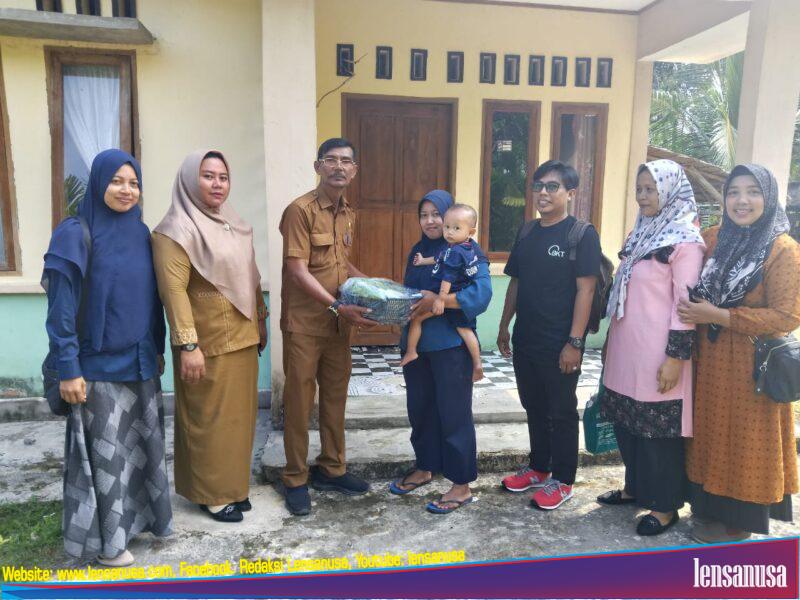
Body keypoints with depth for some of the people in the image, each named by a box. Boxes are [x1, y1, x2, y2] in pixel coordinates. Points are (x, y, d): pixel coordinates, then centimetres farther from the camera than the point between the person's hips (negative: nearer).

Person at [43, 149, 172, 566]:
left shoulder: (142, 233, 6)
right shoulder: (75, 234, -12)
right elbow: (60, 308, -14)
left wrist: (158, 349, 13)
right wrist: (67, 369, -16)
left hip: (140, 361, 6)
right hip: (98, 364, -6)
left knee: (143, 444, 15)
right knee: (104, 451, 5)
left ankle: (138, 513, 34)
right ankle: (104, 540, 22)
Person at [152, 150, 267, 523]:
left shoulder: (234, 225, 11)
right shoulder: (176, 230, -12)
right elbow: (174, 290, -19)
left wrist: (260, 321, 17)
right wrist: (187, 345, -24)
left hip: (242, 337, 7)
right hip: (208, 342, -7)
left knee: (238, 413, 15)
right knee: (209, 418, 4)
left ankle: (233, 484, 30)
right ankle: (210, 493, 20)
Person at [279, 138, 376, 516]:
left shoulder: (348, 214, 10)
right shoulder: (301, 210, -13)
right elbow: (297, 272, -18)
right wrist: (338, 307, -24)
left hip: (339, 323, 7)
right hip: (304, 323, -7)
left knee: (335, 397, 15)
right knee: (299, 402, 4)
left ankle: (331, 469, 31)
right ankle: (295, 480, 19)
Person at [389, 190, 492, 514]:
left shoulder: (467, 251, -8)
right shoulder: (417, 251, 14)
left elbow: (482, 293, -21)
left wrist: (438, 300, -27)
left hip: (451, 345, -7)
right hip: (416, 342, 7)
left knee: (454, 412, 0)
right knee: (420, 408, 16)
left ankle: (462, 486, 13)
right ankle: (424, 468, 35)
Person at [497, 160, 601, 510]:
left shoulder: (582, 235, -10)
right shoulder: (526, 234, 10)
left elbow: (585, 289, -14)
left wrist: (575, 341, -18)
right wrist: (504, 327, 15)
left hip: (560, 345, -6)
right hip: (525, 340, 6)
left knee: (561, 412, 7)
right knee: (534, 408, 18)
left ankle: (562, 481, 21)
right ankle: (538, 468, 34)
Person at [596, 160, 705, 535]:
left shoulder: (685, 241, -12)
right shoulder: (641, 234, 13)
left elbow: (686, 304, -16)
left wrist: (676, 356, -18)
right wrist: (612, 342, 19)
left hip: (657, 356, -8)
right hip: (627, 350, 8)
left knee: (657, 430, 3)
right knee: (626, 423, 16)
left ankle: (665, 506, 19)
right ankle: (635, 487, 34)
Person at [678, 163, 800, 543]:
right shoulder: (713, 239, 4)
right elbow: (697, 295, 18)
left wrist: (719, 316, -20)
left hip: (751, 365, -5)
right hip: (710, 358, 5)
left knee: (744, 439, 7)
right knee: (712, 432, 15)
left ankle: (738, 523, 25)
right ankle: (710, 505, 34)